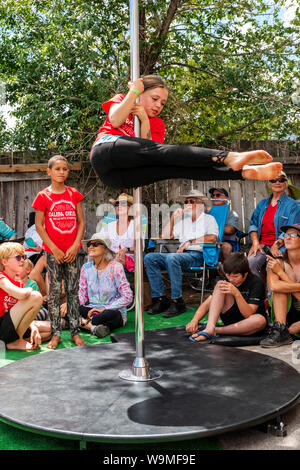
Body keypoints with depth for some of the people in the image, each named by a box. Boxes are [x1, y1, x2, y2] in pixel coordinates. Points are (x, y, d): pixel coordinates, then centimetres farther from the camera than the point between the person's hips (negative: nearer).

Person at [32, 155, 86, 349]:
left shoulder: (74, 194, 6)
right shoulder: (43, 196, -2)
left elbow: (81, 222, 5)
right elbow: (39, 225, -3)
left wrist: (75, 245, -6)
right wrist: (54, 249, -9)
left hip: (72, 251, 2)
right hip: (53, 251, -2)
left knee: (73, 290, 7)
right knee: (55, 291, 3)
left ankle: (75, 331, 15)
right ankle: (56, 333, 12)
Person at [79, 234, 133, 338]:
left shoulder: (116, 267, -8)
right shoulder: (86, 268, 6)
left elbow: (128, 297, -13)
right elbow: (82, 295, 9)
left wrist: (104, 309, -18)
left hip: (113, 311, -3)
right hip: (92, 310, 4)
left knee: (111, 314, -39)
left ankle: (84, 323, -23)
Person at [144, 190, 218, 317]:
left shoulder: (208, 219, 12)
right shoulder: (183, 220, 29)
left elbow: (213, 238, -9)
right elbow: (165, 237, 22)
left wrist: (189, 242, -9)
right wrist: (173, 218, 14)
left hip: (198, 255, -6)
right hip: (182, 254, 6)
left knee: (171, 258, -36)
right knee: (149, 258, -15)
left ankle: (177, 302, -32)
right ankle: (160, 299, -19)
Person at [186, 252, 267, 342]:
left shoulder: (256, 282, -18)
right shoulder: (227, 281, -6)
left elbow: (248, 314, -27)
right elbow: (207, 303, -10)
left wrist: (236, 293, -40)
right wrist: (195, 320, -27)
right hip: (231, 318, 3)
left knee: (260, 320, -39)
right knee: (219, 285, -17)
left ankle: (216, 330, -28)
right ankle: (210, 328, -34)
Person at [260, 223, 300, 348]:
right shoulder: (277, 263, -6)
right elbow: (273, 286, -25)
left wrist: (280, 272, -16)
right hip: (285, 316, 3)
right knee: (279, 285, -22)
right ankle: (280, 330, -28)